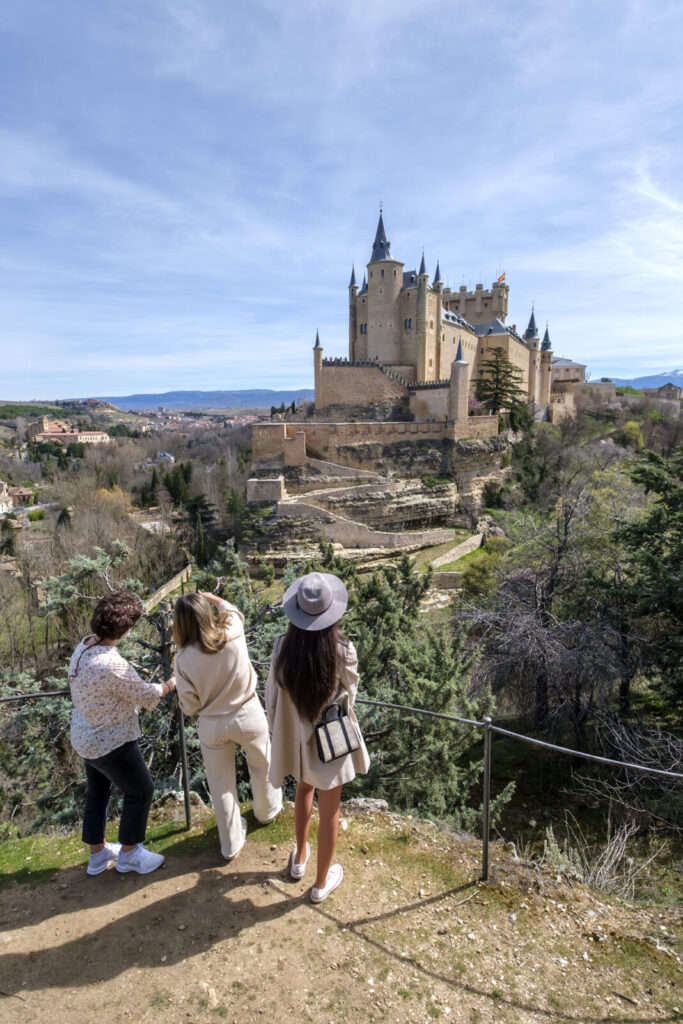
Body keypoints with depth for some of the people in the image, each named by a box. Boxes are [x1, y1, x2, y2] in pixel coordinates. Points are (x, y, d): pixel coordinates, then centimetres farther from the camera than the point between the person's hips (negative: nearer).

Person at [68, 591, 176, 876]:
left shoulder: (84, 646, -10)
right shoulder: (111, 665, -35)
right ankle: (128, 853, 31)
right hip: (110, 743, -8)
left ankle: (97, 853, 44)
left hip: (84, 737, 9)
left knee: (97, 791, 25)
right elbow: (147, 695, -20)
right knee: (140, 791, 13)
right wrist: (173, 683, -4)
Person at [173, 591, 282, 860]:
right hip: (248, 715, 1)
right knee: (262, 766, 29)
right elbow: (234, 612, 5)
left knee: (221, 785, 21)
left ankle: (231, 844, 39)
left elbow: (189, 707, -11)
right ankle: (266, 810, 55)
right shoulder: (233, 634, -22)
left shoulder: (185, 657, -22)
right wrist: (216, 599, 22)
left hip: (212, 725, -1)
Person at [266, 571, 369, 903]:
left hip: (295, 736, 3)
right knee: (329, 813, 18)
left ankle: (299, 859, 52)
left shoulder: (283, 648, -20)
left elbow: (272, 697, -7)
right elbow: (348, 695, -10)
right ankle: (322, 883, 39)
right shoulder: (342, 651, -27)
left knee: (303, 791, 32)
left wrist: (278, 730, 10)